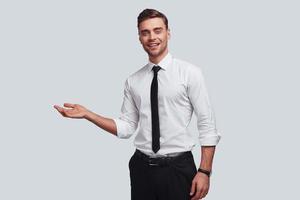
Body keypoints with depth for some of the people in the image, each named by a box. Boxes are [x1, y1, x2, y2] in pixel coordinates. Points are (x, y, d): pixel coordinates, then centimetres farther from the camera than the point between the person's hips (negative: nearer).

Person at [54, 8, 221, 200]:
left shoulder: (190, 72, -5)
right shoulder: (133, 81, 6)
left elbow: (207, 125, -7)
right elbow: (126, 127, 6)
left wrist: (204, 171, -13)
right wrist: (87, 114, -3)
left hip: (178, 168, -3)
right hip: (141, 168, 3)